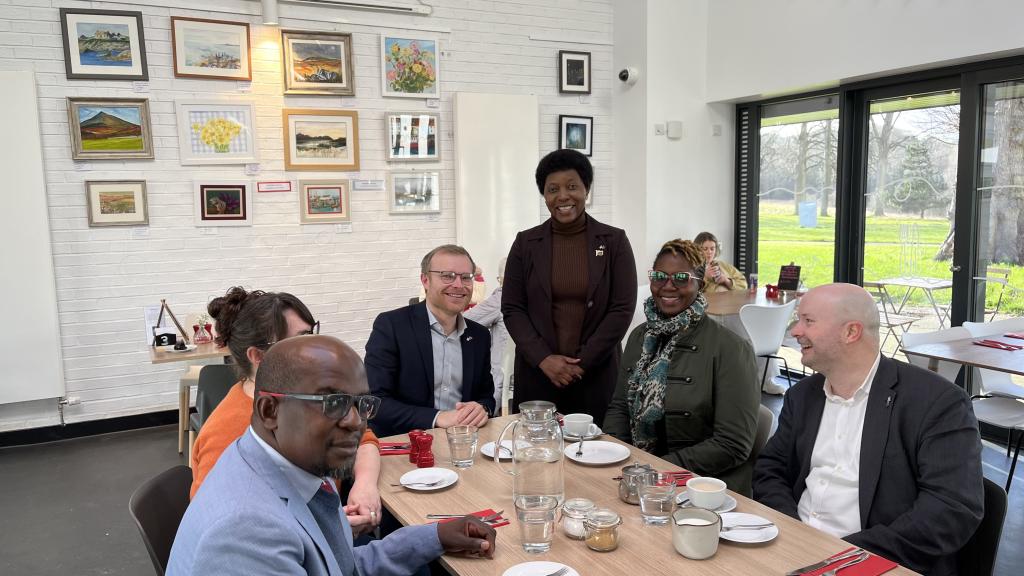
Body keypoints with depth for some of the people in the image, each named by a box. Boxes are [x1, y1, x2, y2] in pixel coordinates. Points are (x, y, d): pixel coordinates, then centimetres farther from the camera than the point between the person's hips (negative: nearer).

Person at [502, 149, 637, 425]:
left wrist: (583, 362, -9)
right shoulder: (526, 243, 5)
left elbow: (622, 309, -3)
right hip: (537, 372, 1)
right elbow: (511, 308, 2)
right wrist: (544, 358, -10)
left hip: (598, 374, -1)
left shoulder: (614, 241, 2)